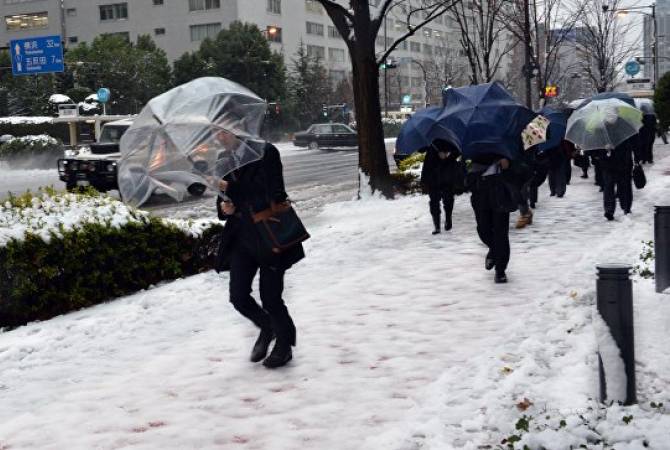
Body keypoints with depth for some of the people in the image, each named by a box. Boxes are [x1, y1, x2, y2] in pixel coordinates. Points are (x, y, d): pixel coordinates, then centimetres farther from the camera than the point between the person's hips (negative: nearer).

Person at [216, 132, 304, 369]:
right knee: (238, 296, 2)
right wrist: (224, 207, -9)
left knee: (270, 297, 2)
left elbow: (273, 199, -19)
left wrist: (232, 190, -20)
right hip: (241, 238, 6)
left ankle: (284, 345, 26)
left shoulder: (265, 153, -13)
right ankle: (267, 328, 31)